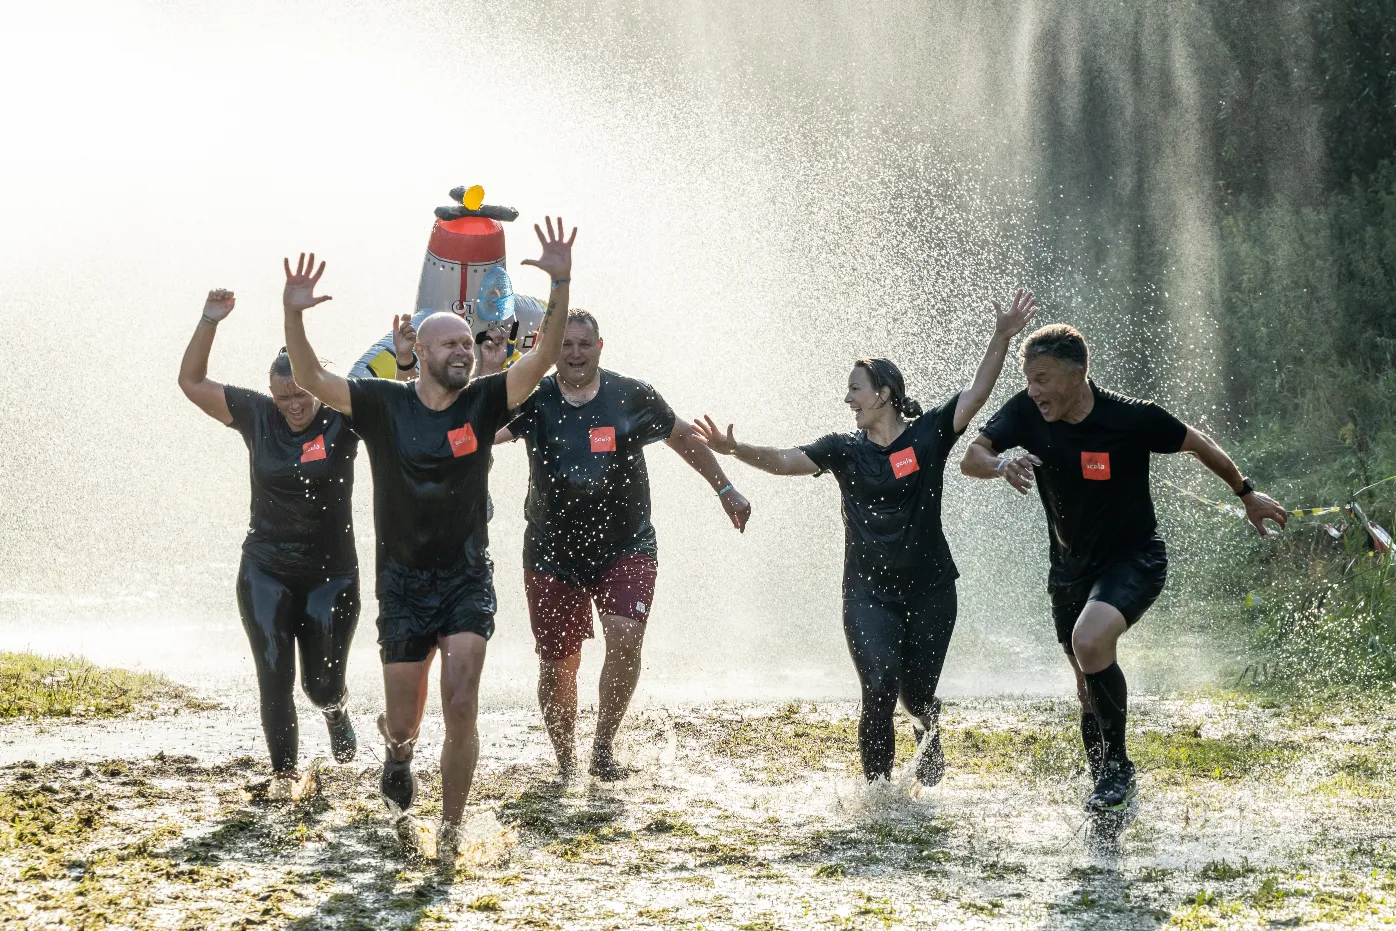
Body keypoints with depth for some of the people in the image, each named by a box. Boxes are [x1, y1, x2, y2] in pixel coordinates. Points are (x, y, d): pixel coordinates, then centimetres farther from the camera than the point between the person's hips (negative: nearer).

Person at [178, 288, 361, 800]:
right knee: (274, 679, -2)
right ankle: (283, 771, 16)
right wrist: (209, 323, -12)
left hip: (331, 575, -1)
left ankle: (335, 710, 44)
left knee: (323, 683, 7)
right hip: (266, 575, 1)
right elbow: (192, 382, -1)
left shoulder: (343, 417, -9)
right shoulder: (256, 415, -4)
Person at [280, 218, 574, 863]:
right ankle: (398, 750, 46)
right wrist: (293, 317, -29)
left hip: (467, 578, 0)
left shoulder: (484, 402, -2)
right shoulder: (384, 404, -3)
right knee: (405, 720, 7)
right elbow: (310, 380, -13)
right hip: (404, 581, 0)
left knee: (461, 707, -13)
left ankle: (450, 831, 0)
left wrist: (560, 285, -25)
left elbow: (543, 357, -12)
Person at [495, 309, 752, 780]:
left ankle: (603, 747, -7)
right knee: (557, 665, 4)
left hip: (625, 548, 0)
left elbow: (684, 439, 14)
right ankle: (564, 765, 23)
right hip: (552, 552, 0)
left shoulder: (633, 397, -1)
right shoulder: (533, 400, -3)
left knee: (625, 637, -22)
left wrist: (726, 490, 17)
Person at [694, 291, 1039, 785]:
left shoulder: (928, 434, -2)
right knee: (880, 684, -17)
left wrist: (1002, 337, -22)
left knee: (917, 693, 6)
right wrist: (734, 448, -18)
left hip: (929, 588, -1)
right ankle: (877, 782, -2)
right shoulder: (845, 449, 3)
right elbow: (784, 461, -3)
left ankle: (929, 736, 44)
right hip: (868, 591, 1)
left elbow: (976, 394, -10)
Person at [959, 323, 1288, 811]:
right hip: (1070, 565, 5)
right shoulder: (1026, 413, -12)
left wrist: (1247, 494, 7)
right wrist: (1001, 465, -39)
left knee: (1089, 642, -31)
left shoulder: (1133, 418, -22)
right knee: (1090, 688, 14)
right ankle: (1109, 793, 35)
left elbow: (1196, 443, -6)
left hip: (1134, 557, -5)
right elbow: (971, 459, -15)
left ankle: (1117, 766, -15)